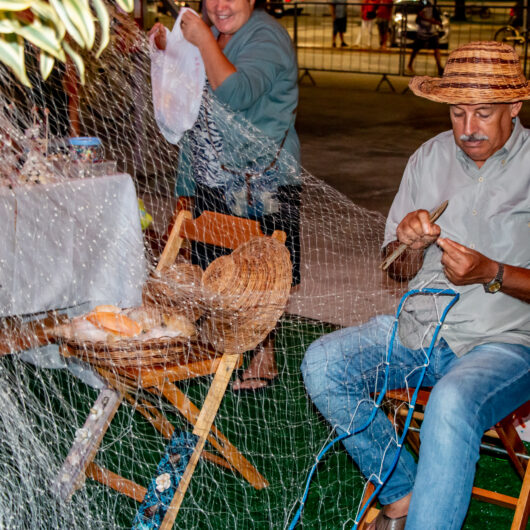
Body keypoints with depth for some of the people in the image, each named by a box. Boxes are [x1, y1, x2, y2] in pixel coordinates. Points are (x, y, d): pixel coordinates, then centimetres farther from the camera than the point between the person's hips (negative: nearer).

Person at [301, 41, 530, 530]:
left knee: (451, 404, -36)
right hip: (421, 325, 6)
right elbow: (399, 272, 13)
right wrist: (410, 246, -10)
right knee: (322, 364, -14)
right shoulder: (430, 158, 8)